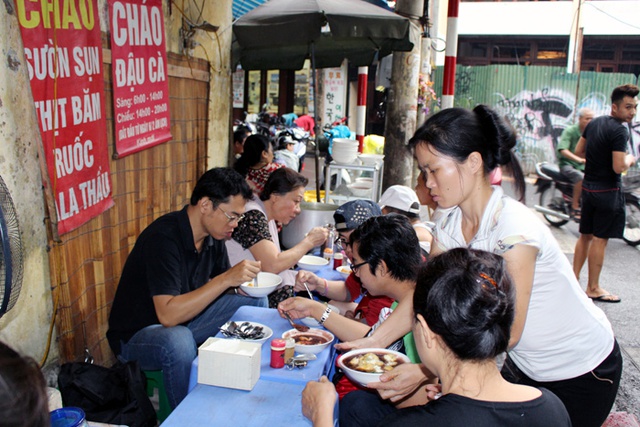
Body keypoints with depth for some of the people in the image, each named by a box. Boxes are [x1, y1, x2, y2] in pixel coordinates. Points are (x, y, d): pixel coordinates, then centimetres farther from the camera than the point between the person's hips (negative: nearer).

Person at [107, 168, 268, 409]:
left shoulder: (213, 236, -4)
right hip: (135, 335, -8)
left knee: (256, 302, -1)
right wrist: (226, 279, -36)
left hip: (185, 320, 8)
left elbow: (219, 288, 8)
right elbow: (168, 314, -35)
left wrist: (244, 284, -14)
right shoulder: (163, 237, -28)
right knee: (178, 341, -40)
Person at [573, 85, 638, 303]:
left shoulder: (594, 123, 7)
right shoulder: (619, 131, -18)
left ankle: (574, 277, 23)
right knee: (600, 239, 0)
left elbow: (579, 151, 16)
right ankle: (593, 288, 8)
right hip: (607, 190, -8)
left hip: (588, 186, 8)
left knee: (585, 236, 16)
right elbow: (619, 167, -23)